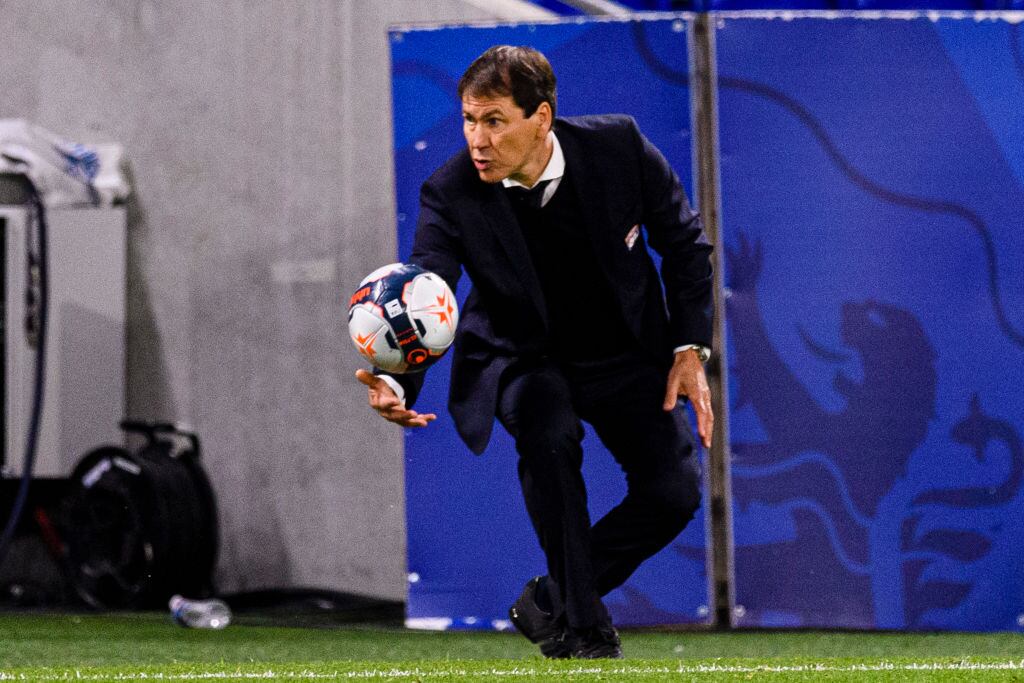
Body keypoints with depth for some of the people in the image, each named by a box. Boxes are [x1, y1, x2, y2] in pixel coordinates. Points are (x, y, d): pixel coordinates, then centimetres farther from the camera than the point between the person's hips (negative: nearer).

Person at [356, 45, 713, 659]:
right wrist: (397, 384, -52)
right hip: (522, 357, -2)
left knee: (673, 492, -11)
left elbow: (685, 244, -6)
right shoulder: (451, 195, -23)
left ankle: (550, 603, 11)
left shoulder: (618, 146, -21)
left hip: (624, 351, 2)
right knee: (549, 432, -33)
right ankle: (585, 629, -19)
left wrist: (690, 349, -11)